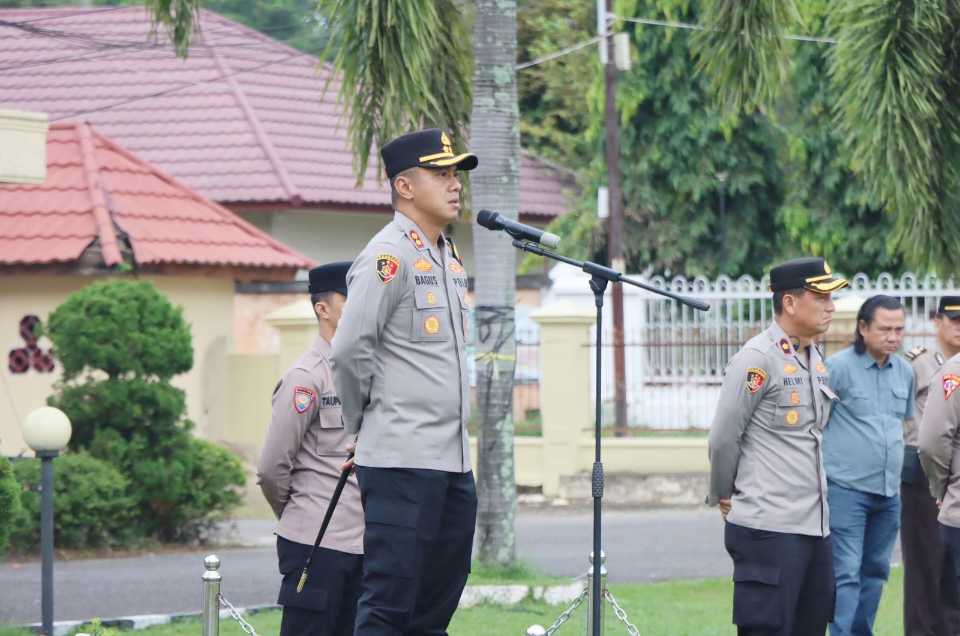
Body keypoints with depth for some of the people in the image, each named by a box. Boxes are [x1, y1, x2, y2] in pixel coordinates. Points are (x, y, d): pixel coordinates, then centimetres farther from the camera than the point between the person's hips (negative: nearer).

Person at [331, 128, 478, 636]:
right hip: (402, 460, -9)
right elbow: (349, 351, -16)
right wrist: (363, 421, -2)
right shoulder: (389, 256, -11)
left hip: (453, 461, 9)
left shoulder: (448, 258, 17)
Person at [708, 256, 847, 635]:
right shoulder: (757, 359, -11)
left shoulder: (815, 359, 15)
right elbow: (723, 439, -8)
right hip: (769, 529, -8)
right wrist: (723, 497, 5)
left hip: (815, 525, 8)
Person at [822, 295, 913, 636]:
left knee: (875, 571, 13)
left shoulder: (904, 371, 10)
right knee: (846, 574, -10)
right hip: (846, 489, -7)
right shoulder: (838, 367, -10)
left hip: (889, 493, 7)